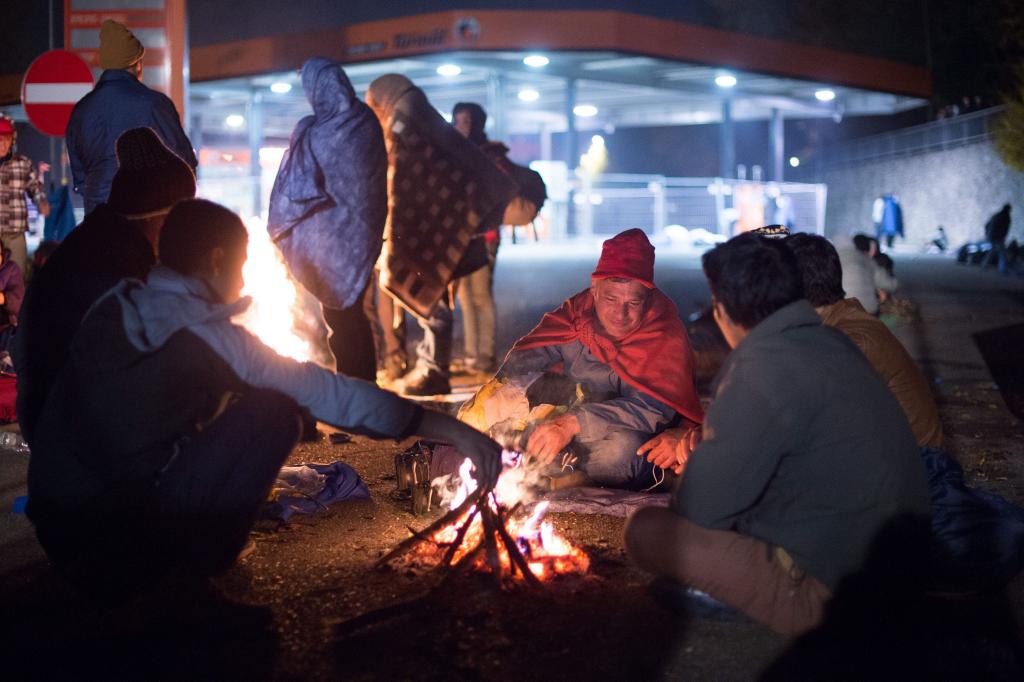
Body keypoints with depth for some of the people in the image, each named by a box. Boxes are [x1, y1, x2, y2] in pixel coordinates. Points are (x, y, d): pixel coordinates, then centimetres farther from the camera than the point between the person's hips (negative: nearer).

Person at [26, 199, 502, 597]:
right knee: (273, 411, -5)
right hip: (130, 549, -8)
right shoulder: (202, 334, -11)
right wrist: (452, 431, -7)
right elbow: (331, 395, -12)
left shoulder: (111, 310, 7)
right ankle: (197, 559, 1)